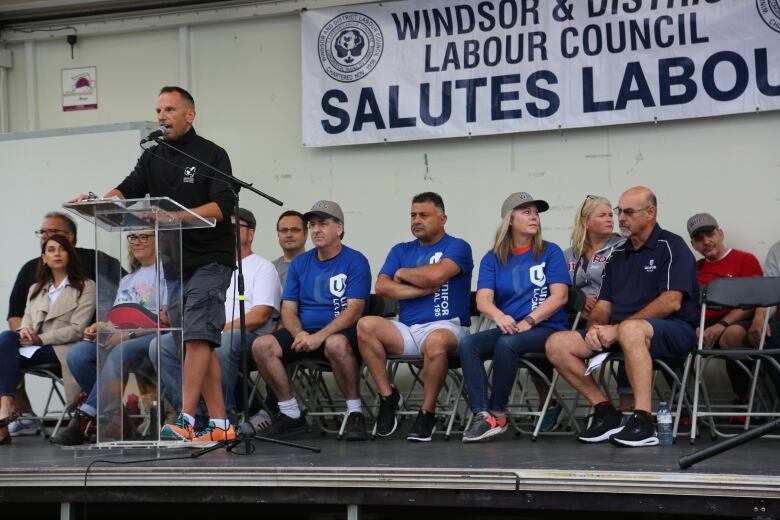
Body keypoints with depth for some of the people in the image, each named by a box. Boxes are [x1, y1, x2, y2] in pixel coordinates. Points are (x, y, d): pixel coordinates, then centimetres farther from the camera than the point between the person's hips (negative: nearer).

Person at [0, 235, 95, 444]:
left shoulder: (86, 287, 9)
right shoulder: (35, 289, 27)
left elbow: (77, 330, -3)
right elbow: (26, 323, 17)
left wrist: (40, 338, -13)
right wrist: (25, 332, -9)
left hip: (61, 350, -4)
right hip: (34, 348, 5)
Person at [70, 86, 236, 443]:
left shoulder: (211, 155, -3)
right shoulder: (152, 158, 13)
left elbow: (223, 206, -15)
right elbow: (128, 190, -2)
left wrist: (178, 216, -30)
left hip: (210, 259, -6)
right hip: (173, 262, 6)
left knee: (197, 336, -16)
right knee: (197, 343, 5)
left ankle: (185, 420, -19)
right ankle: (220, 424, 8)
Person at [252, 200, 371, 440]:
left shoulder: (355, 261, -3)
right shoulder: (299, 263, 14)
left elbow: (354, 310, -13)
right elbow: (288, 309, 9)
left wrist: (319, 336, -25)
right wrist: (299, 334, -14)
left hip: (341, 332, -5)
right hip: (304, 332, 5)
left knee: (336, 343, -40)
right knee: (261, 345, -19)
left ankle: (355, 414, -22)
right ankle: (292, 415, -8)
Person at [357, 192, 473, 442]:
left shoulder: (457, 247, 4)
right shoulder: (401, 250, 20)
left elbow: (435, 275, -17)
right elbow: (382, 287, 3)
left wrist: (402, 273, 2)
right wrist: (425, 289, -6)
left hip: (445, 327, -4)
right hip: (406, 329, 4)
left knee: (436, 340, -40)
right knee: (365, 325, -24)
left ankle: (427, 414, -20)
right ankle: (387, 395, -10)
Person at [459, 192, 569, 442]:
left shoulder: (550, 252, 5)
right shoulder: (492, 259, 11)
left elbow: (559, 296, -5)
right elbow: (483, 299, -1)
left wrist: (528, 322, -18)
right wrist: (499, 316, -25)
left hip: (546, 328, -3)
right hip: (508, 328, 3)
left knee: (507, 344, -33)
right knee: (467, 344, -24)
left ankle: (497, 411, -15)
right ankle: (482, 415, -32)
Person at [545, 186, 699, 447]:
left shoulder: (671, 246, -2)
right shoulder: (618, 255, 20)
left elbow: (671, 302, -15)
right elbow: (603, 304, 18)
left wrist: (617, 328, -18)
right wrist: (596, 327, -8)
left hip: (674, 330, -7)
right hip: (616, 334, 7)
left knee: (631, 330, -42)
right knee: (557, 343, -10)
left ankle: (643, 422, -40)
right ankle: (605, 411, -8)